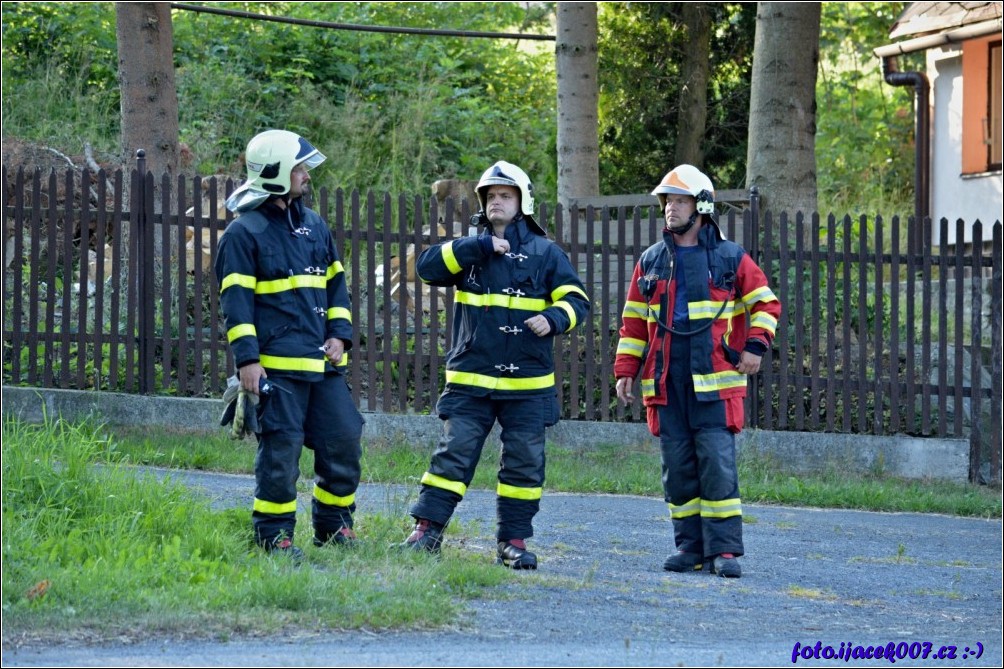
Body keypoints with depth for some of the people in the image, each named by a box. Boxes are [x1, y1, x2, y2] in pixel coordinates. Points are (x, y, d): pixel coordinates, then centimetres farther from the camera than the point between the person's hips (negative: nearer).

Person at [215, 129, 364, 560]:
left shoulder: (314, 226, 15)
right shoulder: (244, 233, -5)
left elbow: (335, 283, 21)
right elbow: (236, 301, -9)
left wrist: (339, 334, 7)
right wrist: (247, 359, -15)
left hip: (324, 363, 6)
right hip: (278, 363, -6)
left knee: (343, 442, 6)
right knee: (280, 448, -5)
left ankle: (334, 527, 20)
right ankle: (274, 535, 3)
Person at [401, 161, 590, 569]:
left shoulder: (544, 252, 5)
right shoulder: (467, 249, 9)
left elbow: (575, 301, 3)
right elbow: (428, 267, -8)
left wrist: (553, 318, -19)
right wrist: (479, 246, -15)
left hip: (527, 383, 0)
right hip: (470, 379, 0)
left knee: (524, 463, 3)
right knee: (454, 454, -6)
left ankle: (513, 541, 10)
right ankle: (427, 529, -3)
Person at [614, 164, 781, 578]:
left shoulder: (730, 259, 4)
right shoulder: (651, 261, 14)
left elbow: (765, 303, 10)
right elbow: (634, 321, 17)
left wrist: (755, 344, -4)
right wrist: (626, 370, 10)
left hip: (715, 383, -3)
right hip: (666, 384, 3)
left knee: (718, 465, -9)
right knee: (677, 468, 4)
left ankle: (724, 549, -7)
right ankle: (690, 546, 10)